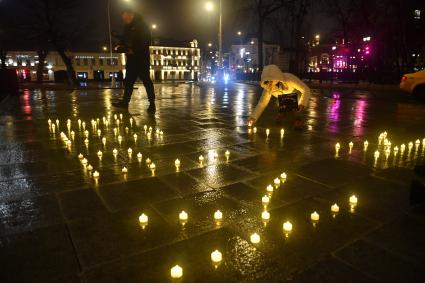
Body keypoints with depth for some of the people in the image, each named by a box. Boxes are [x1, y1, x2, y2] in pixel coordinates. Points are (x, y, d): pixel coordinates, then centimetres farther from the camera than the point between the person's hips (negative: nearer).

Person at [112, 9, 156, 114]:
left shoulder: (142, 25, -7)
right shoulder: (128, 27, 16)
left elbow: (146, 42, -16)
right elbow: (124, 40, 21)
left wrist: (134, 50, -21)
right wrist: (121, 47, 0)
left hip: (142, 58, -7)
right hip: (131, 58, 8)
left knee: (146, 80, -6)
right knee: (128, 80, 8)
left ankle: (152, 104, -2)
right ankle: (125, 101, 15)